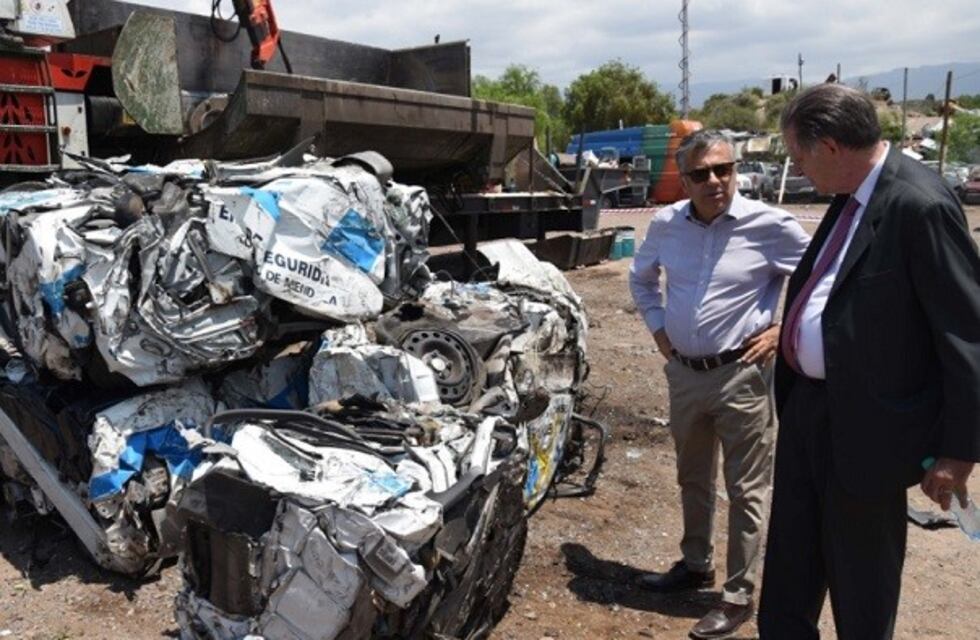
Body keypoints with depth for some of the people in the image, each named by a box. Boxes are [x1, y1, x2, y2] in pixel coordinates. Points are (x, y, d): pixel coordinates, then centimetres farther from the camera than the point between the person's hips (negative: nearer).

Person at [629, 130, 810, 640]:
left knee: (745, 489, 5)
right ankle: (695, 564, 40)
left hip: (741, 374, -5)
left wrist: (783, 329, -8)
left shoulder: (768, 225, -13)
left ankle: (739, 595, 20)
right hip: (683, 372, 5)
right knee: (692, 478, 20)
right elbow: (641, 277, 19)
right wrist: (657, 327, 8)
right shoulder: (666, 224, 0)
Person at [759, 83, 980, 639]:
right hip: (807, 406, 8)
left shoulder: (920, 204, -21)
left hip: (866, 426, -8)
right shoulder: (852, 195, 6)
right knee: (789, 565, 22)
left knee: (860, 582, 14)